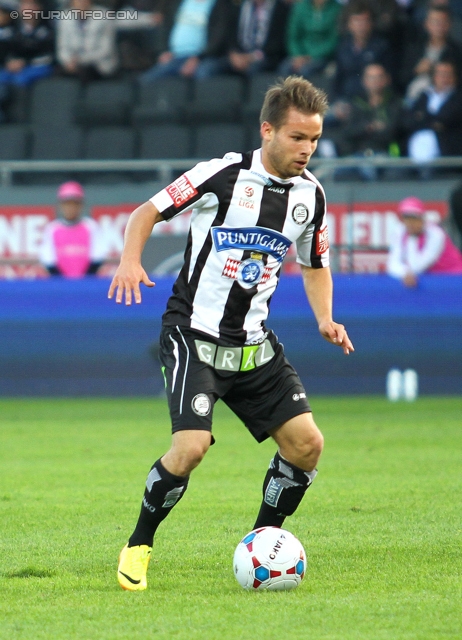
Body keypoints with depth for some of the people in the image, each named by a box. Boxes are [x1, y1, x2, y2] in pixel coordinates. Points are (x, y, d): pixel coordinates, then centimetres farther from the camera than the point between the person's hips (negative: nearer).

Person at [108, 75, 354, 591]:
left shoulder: (310, 194, 4)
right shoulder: (223, 175, -13)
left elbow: (314, 266, 21)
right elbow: (148, 211, -4)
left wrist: (325, 320, 3)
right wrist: (130, 260, -22)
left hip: (253, 344, 6)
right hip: (193, 332, -6)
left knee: (306, 443, -5)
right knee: (191, 445, -22)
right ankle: (138, 548, 0)